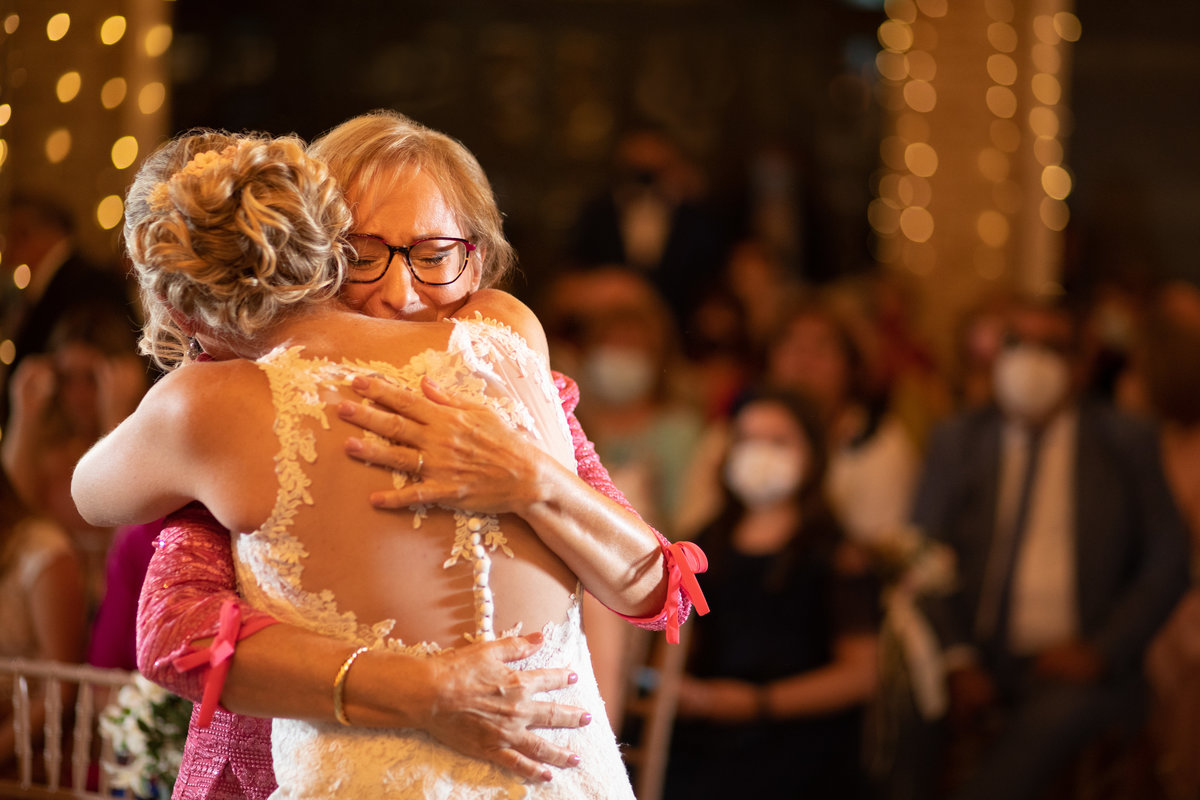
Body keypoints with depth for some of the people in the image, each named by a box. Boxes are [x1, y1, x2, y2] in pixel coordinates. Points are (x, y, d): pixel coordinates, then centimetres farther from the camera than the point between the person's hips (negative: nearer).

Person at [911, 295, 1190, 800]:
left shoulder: (1124, 444, 8)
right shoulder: (957, 441, 13)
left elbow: (1167, 563, 7)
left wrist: (1100, 652, -5)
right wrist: (956, 662, -8)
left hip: (1069, 669, -3)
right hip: (975, 669, 3)